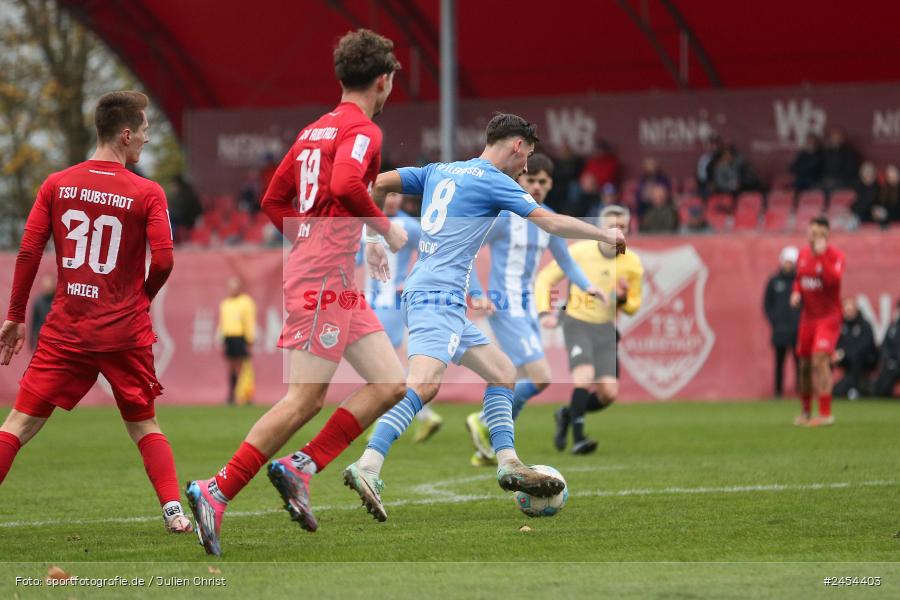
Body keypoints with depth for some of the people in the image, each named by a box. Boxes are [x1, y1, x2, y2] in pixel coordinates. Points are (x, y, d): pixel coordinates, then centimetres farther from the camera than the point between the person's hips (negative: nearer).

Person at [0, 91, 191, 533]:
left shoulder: (56, 185, 2)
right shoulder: (147, 194, -4)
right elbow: (163, 261, -9)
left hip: (65, 330, 1)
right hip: (126, 332, 0)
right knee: (144, 426, 15)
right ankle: (173, 510, 3)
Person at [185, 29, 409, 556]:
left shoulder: (315, 131, 19)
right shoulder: (363, 130, -8)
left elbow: (274, 200, 21)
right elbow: (346, 184, -27)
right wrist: (386, 228, -13)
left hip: (338, 284, 10)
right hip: (326, 281, -10)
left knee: (391, 384, 6)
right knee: (305, 400, -10)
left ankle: (299, 467, 1)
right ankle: (217, 492, -9)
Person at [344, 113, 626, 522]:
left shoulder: (440, 171, 18)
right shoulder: (493, 182, -4)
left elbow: (378, 183, 14)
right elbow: (552, 223, -2)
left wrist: (373, 240, 14)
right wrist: (607, 236, 12)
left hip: (446, 304, 10)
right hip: (438, 296, -10)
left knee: (502, 371, 16)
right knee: (424, 384, -26)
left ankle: (508, 465, 10)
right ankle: (367, 468, -39)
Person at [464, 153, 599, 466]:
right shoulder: (502, 215, -11)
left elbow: (566, 262, 19)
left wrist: (588, 287, 0)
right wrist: (477, 294, -17)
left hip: (527, 310, 8)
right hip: (505, 308, -8)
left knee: (521, 386, 8)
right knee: (541, 379, -17)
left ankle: (487, 450, 20)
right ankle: (484, 422, 0)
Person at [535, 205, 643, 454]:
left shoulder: (632, 264, 0)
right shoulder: (579, 252, -8)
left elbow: (634, 307, 11)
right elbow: (544, 279, 2)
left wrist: (622, 299, -13)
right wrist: (545, 312, -12)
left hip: (606, 329, 3)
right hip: (577, 323, -3)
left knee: (609, 393, -8)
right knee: (585, 376, -26)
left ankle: (568, 415, 20)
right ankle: (577, 438, -17)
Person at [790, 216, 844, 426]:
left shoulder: (835, 255, -11)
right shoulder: (803, 254, 8)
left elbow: (833, 280, -29)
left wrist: (822, 254, -29)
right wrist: (796, 293, 2)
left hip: (829, 316, -6)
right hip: (808, 316, 6)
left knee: (820, 360, -19)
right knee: (805, 364, 10)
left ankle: (825, 414, -18)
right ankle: (805, 411, 25)